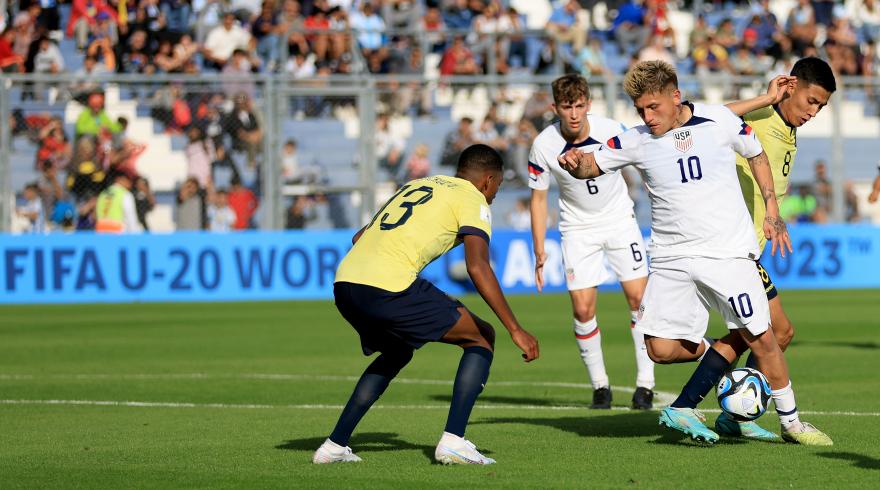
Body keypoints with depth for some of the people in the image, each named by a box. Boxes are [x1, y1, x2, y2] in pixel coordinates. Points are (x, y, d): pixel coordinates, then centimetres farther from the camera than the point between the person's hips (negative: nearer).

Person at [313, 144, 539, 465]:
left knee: (396, 353, 33)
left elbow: (359, 237, 32)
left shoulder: (415, 185, 29)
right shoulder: (473, 199, 7)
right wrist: (515, 330, -10)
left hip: (344, 282, 8)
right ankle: (453, 440, -3)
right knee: (481, 337, 9)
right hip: (390, 287, -8)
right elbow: (478, 267, -9)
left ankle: (335, 445, 26)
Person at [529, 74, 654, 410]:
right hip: (578, 228, 0)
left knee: (639, 297, -8)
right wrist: (539, 251, -5)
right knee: (583, 309, -7)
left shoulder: (612, 131, -19)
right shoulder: (544, 146, -17)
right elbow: (539, 197, -4)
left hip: (620, 220, 0)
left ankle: (645, 383, 0)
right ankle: (600, 386, 9)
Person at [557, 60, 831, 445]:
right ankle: (718, 353, 22)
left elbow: (756, 155, 13)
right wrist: (575, 163, -19)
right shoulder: (636, 141, -1)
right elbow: (592, 165, 6)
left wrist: (772, 211, 10)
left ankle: (790, 422, 11)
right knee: (662, 349, -8)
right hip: (671, 258, 2)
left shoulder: (721, 121, -3)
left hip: (728, 252, -2)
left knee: (760, 338, -6)